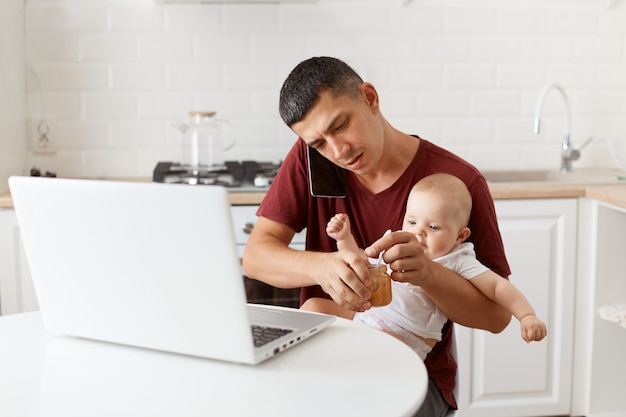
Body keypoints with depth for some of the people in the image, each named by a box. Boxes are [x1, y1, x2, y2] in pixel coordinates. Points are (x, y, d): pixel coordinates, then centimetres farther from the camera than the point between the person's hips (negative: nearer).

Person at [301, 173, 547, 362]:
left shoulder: (457, 262, -3)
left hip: (401, 335, -7)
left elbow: (498, 287, -7)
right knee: (314, 305, -1)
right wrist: (344, 238, 10)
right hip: (363, 315, 7)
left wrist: (527, 316, -21)